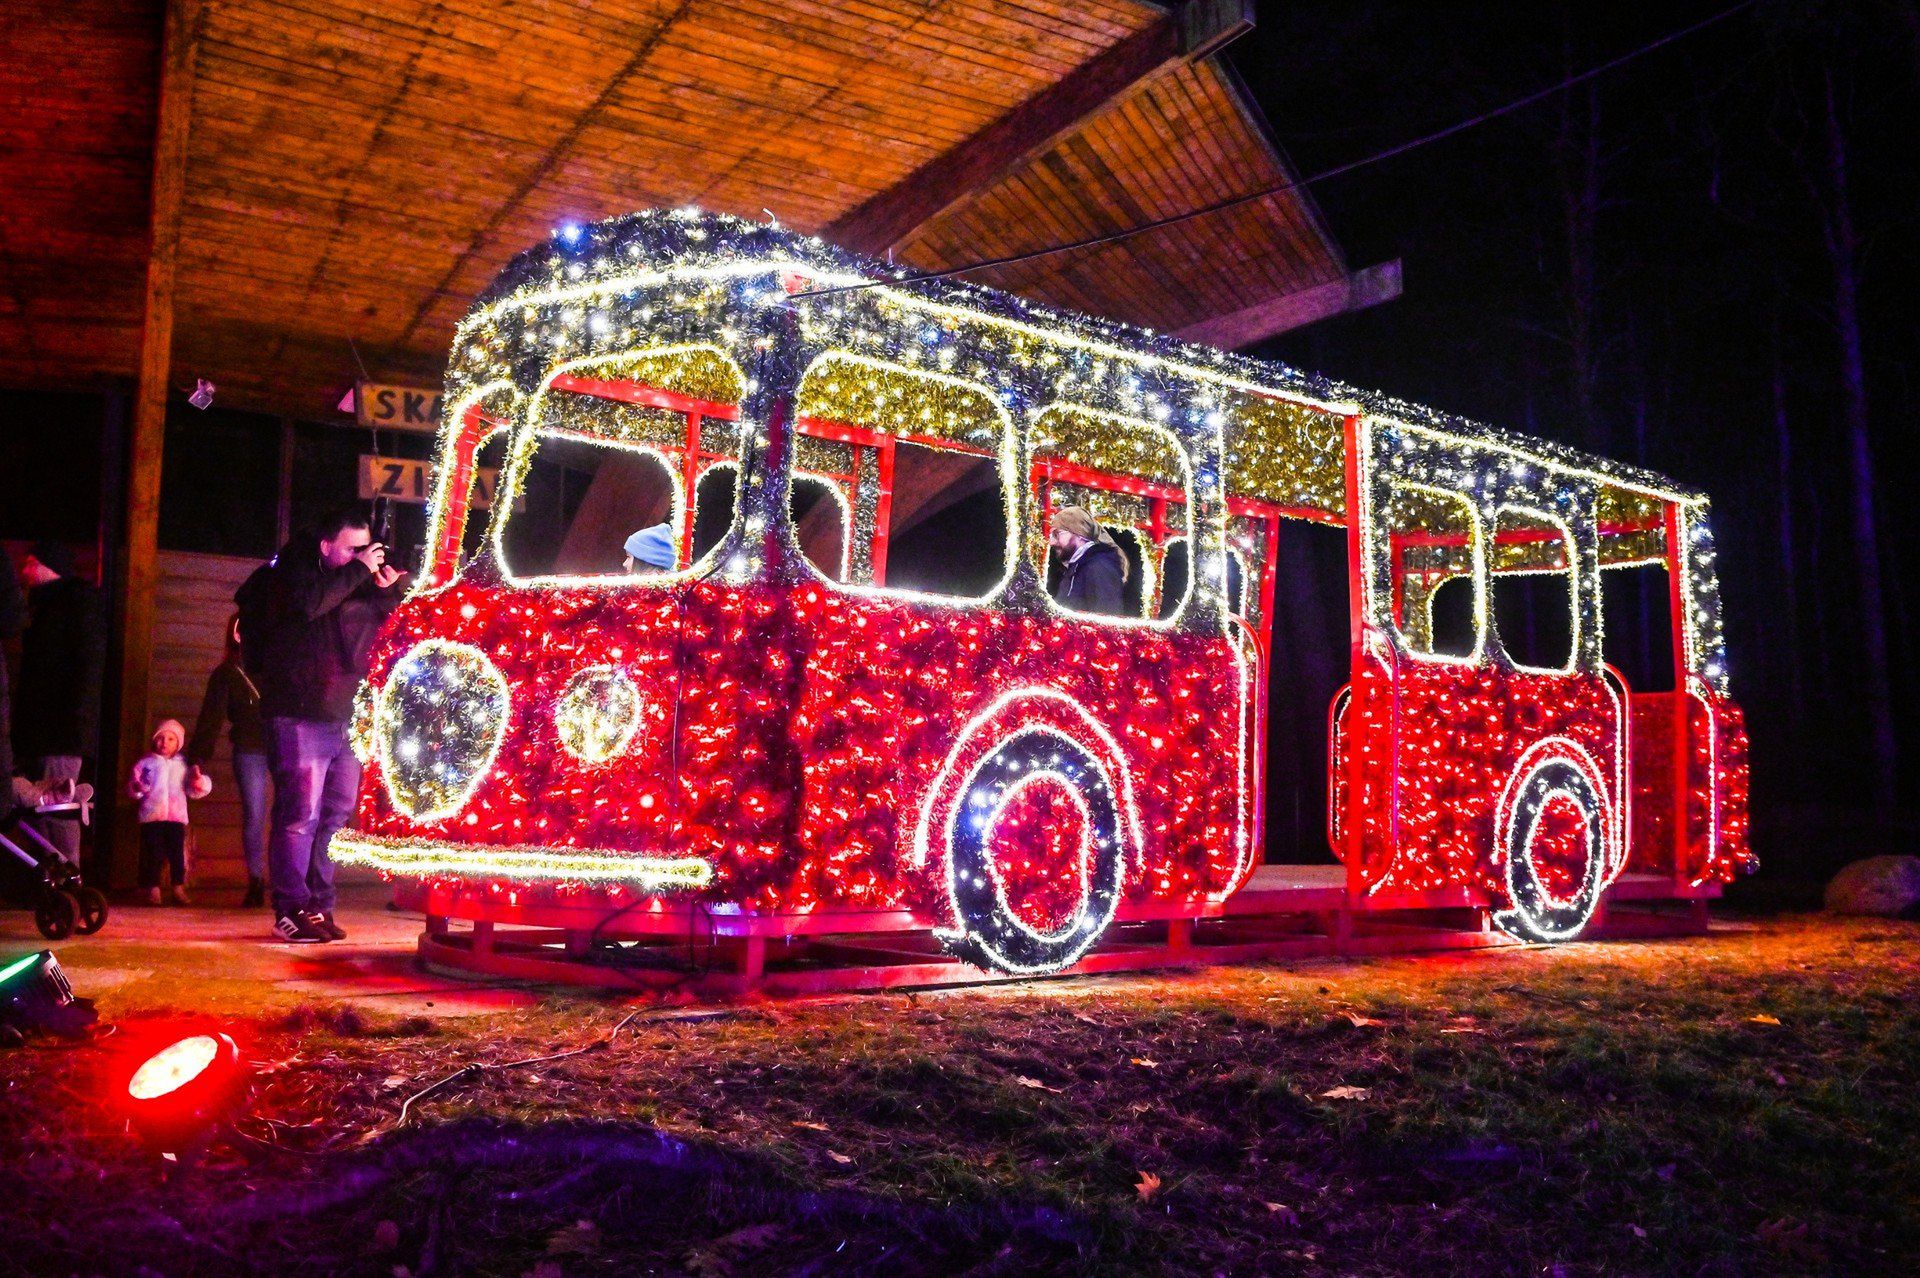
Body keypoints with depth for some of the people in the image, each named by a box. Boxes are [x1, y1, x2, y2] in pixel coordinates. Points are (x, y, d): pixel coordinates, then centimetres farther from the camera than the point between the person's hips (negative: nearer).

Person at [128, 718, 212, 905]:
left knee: (177, 853, 0)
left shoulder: (182, 765, 12)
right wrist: (137, 788, -15)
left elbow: (193, 790, 9)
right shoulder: (146, 763, 9)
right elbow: (132, 786, 7)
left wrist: (198, 781, -12)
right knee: (153, 854, -1)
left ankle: (179, 888, 8)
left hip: (176, 817, 1)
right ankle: (153, 890, 6)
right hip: (151, 816, -1)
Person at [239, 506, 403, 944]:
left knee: (337, 815, 8)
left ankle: (320, 906, 16)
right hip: (301, 716, -6)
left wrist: (390, 590, 0)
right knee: (300, 814, -9)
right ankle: (291, 911, -4)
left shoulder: (362, 585, 16)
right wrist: (360, 571, -16)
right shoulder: (294, 572, -1)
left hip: (348, 718, 7)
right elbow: (310, 602, -22)